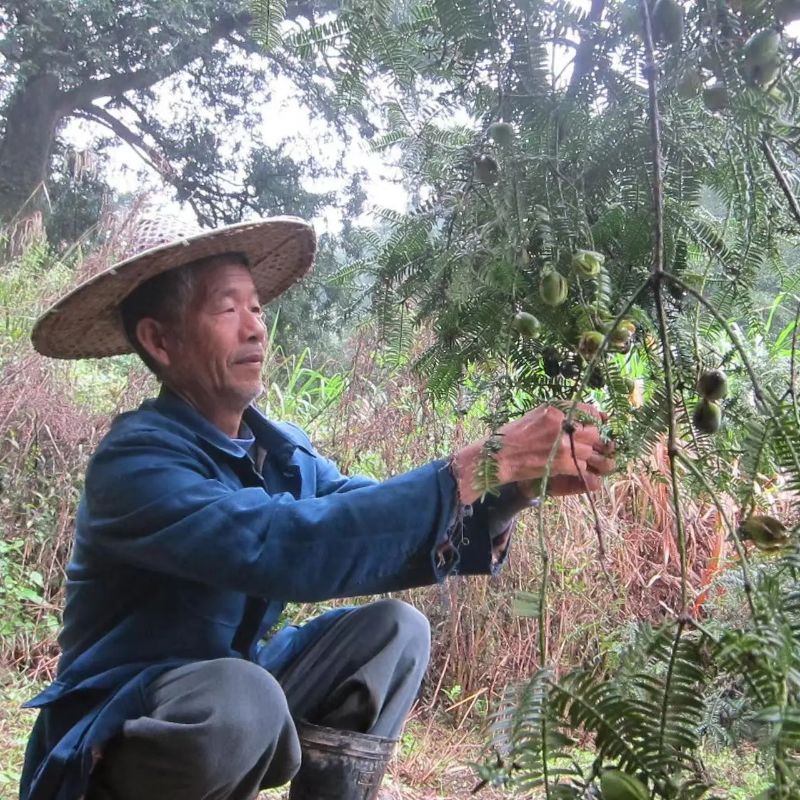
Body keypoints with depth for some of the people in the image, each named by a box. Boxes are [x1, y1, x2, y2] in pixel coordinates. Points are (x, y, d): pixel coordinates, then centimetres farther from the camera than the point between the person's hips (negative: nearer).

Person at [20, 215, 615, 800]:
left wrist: (514, 484, -25)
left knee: (395, 631, -5)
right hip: (114, 739, -7)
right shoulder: (136, 461, -23)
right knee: (240, 699, -36)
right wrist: (470, 472, -38)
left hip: (233, 692, 7)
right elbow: (281, 547, -38)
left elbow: (378, 528, -8)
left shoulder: (281, 449, 1)